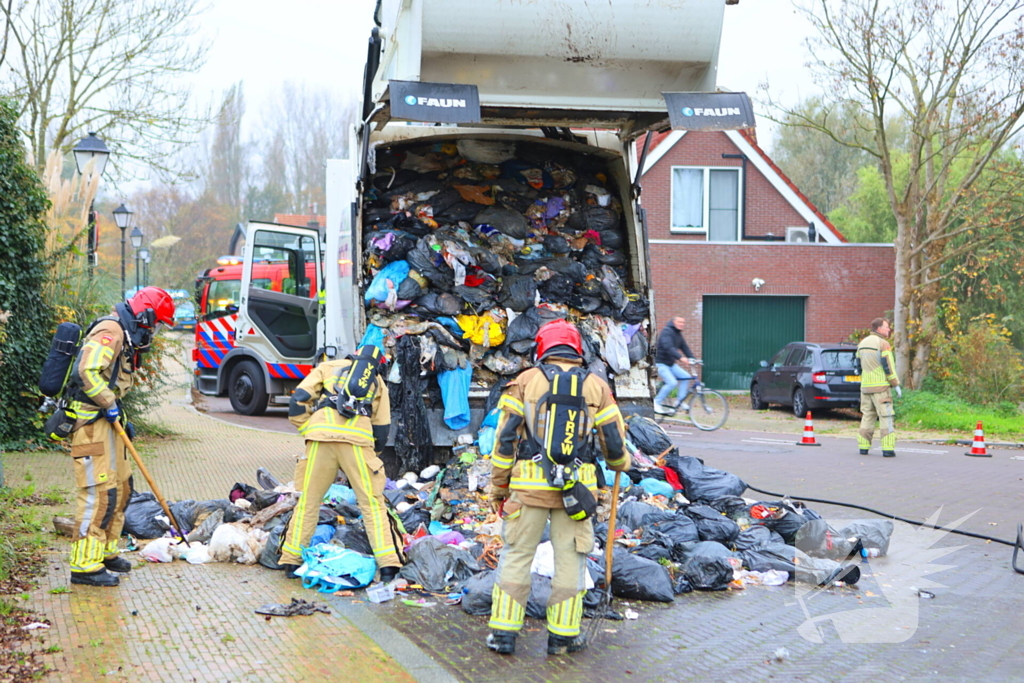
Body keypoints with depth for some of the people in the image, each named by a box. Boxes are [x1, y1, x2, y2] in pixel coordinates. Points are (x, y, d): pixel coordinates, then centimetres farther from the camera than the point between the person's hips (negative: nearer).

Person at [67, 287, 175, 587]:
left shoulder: (125, 335, 20)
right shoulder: (111, 330, -15)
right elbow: (87, 372, -26)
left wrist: (121, 418, 20)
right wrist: (110, 404, -20)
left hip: (106, 419, 11)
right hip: (90, 421, -11)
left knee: (121, 488, 16)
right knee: (99, 493, -12)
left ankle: (106, 552, 27)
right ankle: (85, 565, -8)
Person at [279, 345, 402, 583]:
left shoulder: (328, 367, 27)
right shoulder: (378, 382, 28)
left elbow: (299, 399, 12)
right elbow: (381, 428, 24)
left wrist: (307, 429, 20)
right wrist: (373, 457, 36)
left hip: (321, 434, 0)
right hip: (358, 438, 0)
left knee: (308, 499, 11)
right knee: (371, 502, 5)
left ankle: (291, 561, 16)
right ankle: (388, 565, 0)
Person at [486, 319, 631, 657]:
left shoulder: (525, 381, 3)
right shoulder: (596, 386, 6)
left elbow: (505, 438, 0)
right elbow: (614, 441, 9)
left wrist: (497, 485, 7)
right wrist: (621, 463, 31)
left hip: (529, 484, 0)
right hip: (577, 486, 1)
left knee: (517, 554, 8)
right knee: (570, 558, 10)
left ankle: (503, 632, 9)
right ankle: (564, 635, 14)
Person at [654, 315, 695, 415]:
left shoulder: (678, 334, 12)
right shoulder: (667, 331, -17)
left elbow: (685, 347, 9)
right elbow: (668, 347, -31)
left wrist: (691, 358, -8)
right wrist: (680, 357, -41)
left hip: (671, 363, 9)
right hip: (660, 363, -9)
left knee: (686, 377, -4)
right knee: (672, 382, -23)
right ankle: (657, 403, -7)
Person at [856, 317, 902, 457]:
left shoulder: (862, 343, 12)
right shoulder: (883, 344, -10)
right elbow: (888, 367, -14)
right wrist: (896, 385, -8)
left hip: (865, 387, 7)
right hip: (881, 387, -7)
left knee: (867, 417, 12)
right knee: (886, 417, -4)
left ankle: (863, 447, 10)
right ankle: (888, 449, -8)